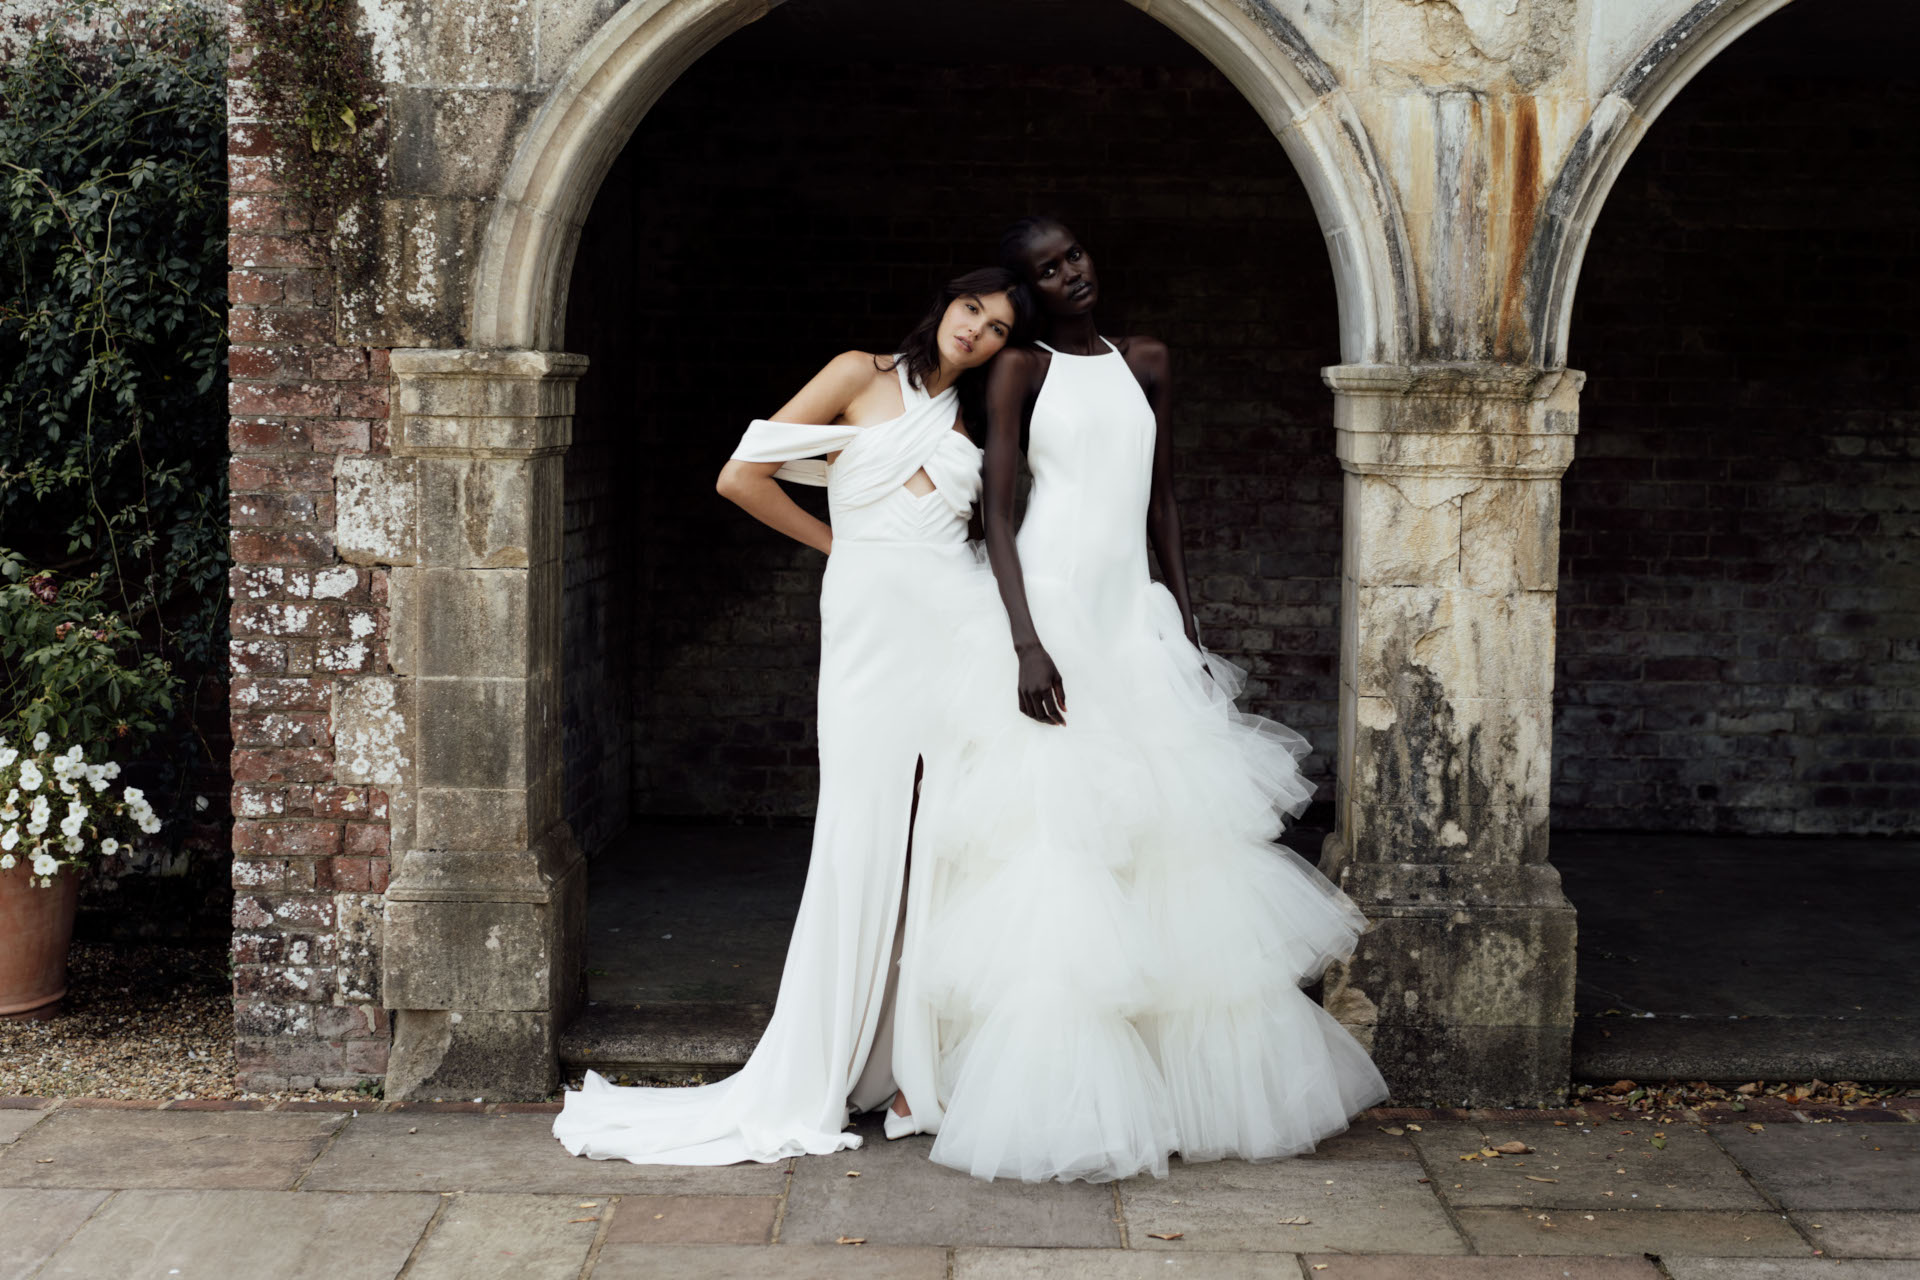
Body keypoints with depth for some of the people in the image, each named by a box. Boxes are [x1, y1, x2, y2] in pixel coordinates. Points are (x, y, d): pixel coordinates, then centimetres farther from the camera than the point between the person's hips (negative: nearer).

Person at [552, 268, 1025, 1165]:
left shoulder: (972, 422, 19)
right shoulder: (861, 376, 7)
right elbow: (742, 476, 2)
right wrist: (842, 543, 9)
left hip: (955, 624, 4)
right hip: (867, 624, -4)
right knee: (860, 844, -4)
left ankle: (929, 1064, 9)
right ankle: (808, 1082, 5)